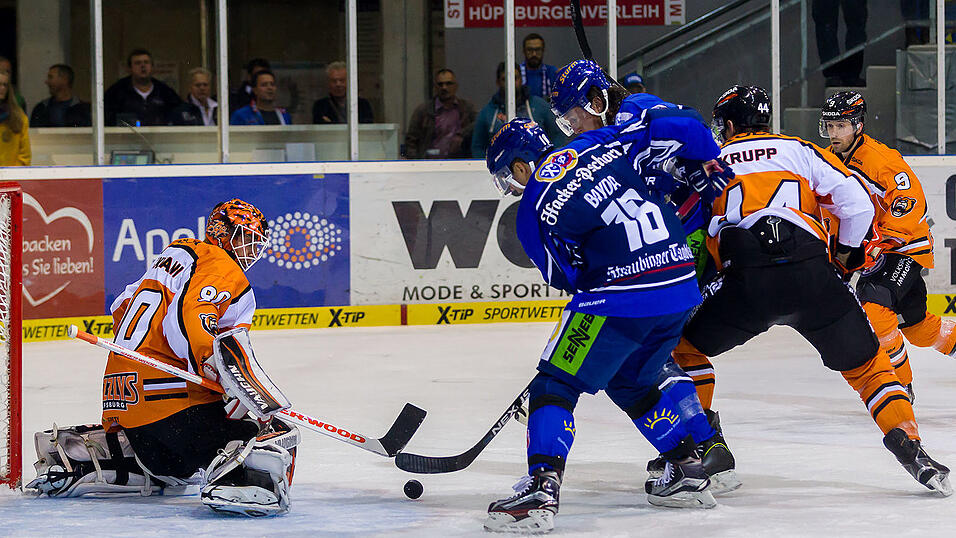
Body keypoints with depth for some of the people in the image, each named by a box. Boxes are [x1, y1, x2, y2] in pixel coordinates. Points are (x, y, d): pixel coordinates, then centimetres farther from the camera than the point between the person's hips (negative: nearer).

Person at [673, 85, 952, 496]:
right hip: (812, 274, 1)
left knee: (687, 346, 22)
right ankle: (911, 450, 2)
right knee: (866, 365, 15)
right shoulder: (799, 150, 22)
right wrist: (845, 254, 29)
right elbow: (857, 204, 13)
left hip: (746, 279, -1)